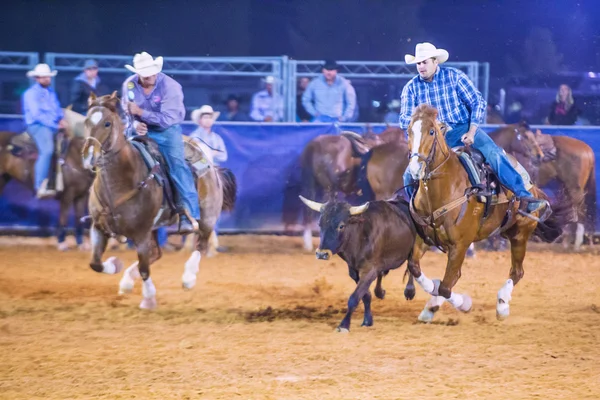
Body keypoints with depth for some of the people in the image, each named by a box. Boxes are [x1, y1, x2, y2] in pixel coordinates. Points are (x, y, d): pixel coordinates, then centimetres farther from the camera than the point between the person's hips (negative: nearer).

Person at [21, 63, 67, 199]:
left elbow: (58, 109, 21)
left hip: (55, 125, 9)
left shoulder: (51, 92, 20)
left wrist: (62, 119, -2)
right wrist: (55, 126, -18)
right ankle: (41, 187, -37)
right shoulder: (31, 93, -5)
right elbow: (37, 114, -14)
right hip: (38, 125, -9)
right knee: (47, 150, -31)